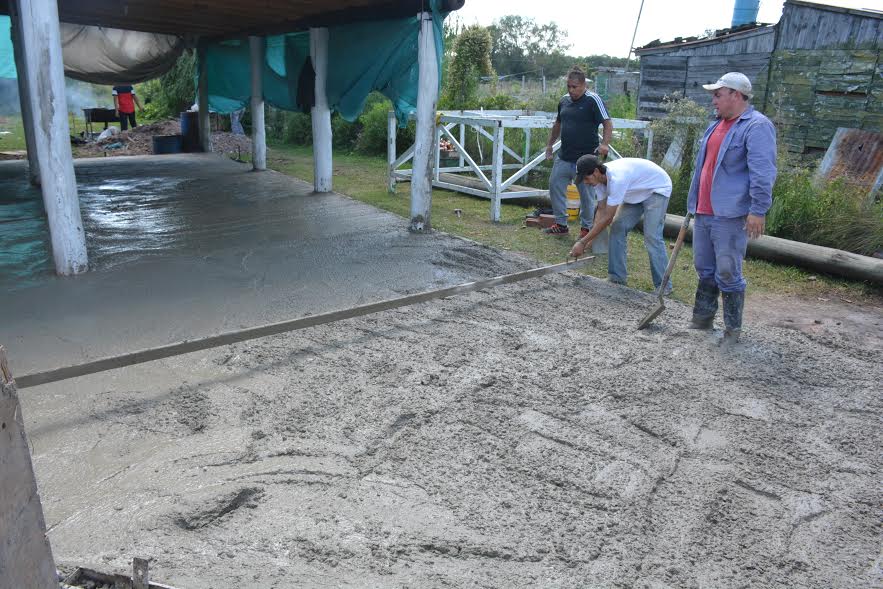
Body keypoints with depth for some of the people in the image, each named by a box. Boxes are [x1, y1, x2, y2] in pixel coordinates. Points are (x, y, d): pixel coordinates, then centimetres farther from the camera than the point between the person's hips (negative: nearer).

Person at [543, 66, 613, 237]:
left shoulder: (593, 100, -9)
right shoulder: (564, 100, 10)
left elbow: (608, 123, -13)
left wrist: (604, 144, -27)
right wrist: (550, 143, 26)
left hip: (585, 158, -6)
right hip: (564, 157, 7)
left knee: (586, 194, 3)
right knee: (555, 186, 7)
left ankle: (586, 228, 18)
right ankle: (561, 224, 20)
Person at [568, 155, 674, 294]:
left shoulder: (616, 179, -38)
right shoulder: (600, 179, -11)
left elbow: (607, 218, -34)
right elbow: (601, 211, -7)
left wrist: (583, 242, -30)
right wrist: (589, 241, -15)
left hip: (658, 189, -9)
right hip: (638, 192, 9)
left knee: (652, 237, -17)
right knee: (617, 228, -1)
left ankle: (664, 286, -9)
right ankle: (616, 277, 5)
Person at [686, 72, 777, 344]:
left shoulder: (757, 126, -12)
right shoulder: (717, 124, 16)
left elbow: (763, 173, -19)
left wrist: (758, 210, -24)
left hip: (730, 215, -9)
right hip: (704, 212, 9)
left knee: (727, 274, -3)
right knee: (705, 270, 16)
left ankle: (733, 328, 10)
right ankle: (702, 318, 29)